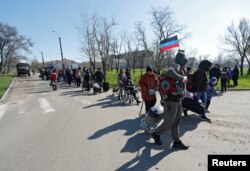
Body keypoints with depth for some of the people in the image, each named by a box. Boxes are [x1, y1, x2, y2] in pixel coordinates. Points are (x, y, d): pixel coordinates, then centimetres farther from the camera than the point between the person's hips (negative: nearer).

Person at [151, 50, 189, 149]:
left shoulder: (181, 71, 12)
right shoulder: (176, 68, -16)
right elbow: (169, 72, -41)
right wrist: (182, 78, -31)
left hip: (178, 101, 9)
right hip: (171, 102, -9)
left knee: (176, 122, 15)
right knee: (169, 123, 3)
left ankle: (176, 142, 27)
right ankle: (156, 134, 26)